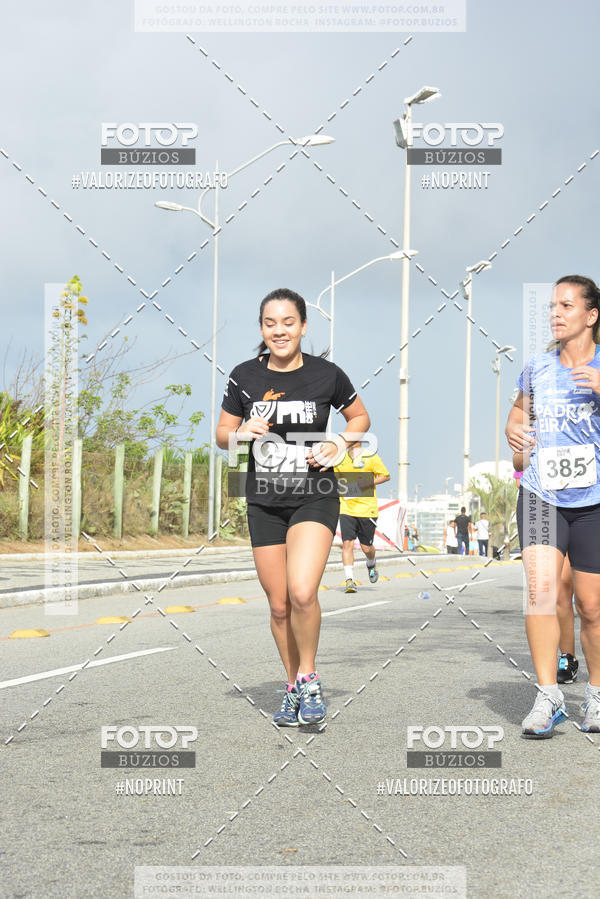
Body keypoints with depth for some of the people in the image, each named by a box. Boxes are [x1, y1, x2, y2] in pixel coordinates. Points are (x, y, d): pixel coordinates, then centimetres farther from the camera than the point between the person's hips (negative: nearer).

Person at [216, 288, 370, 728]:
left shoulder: (327, 374, -4)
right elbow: (222, 434, 9)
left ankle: (309, 677, 2)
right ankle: (294, 688, 25)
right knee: (279, 605, 7)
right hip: (264, 503, 3)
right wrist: (242, 432, -13)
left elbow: (360, 417, 12)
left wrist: (339, 444, -7)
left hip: (315, 497, -3)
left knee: (302, 593, -21)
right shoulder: (245, 377, 0)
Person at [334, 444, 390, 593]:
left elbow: (386, 476, 1)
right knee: (347, 543, -13)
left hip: (367, 509, -2)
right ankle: (349, 581, -12)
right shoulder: (340, 459, 9)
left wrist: (368, 482, -14)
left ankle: (371, 565, 41)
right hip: (346, 509, 2)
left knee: (366, 547, 6)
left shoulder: (371, 457, -2)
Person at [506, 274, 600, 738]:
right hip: (541, 495, 2)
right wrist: (513, 427, 3)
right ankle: (548, 697, -10)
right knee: (541, 588, -17)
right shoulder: (537, 368, 7)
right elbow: (521, 408, 24)